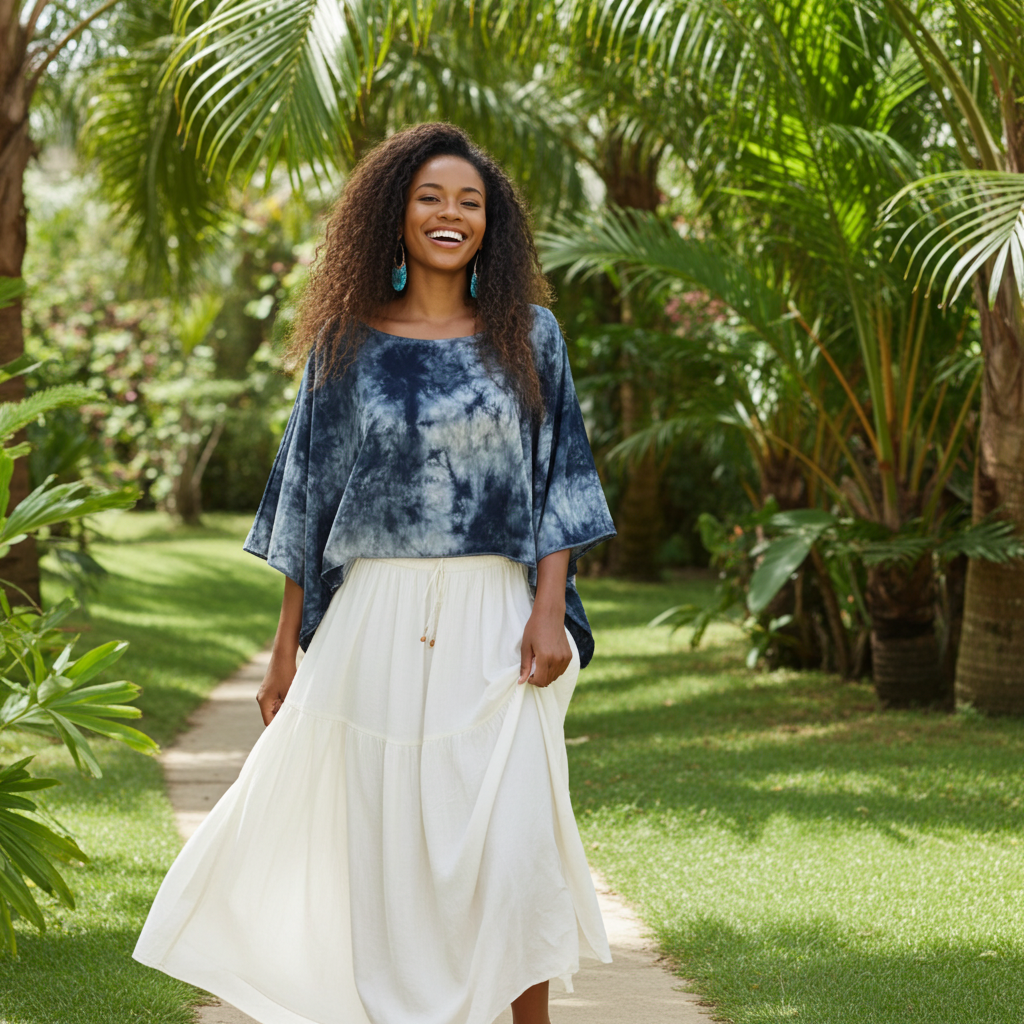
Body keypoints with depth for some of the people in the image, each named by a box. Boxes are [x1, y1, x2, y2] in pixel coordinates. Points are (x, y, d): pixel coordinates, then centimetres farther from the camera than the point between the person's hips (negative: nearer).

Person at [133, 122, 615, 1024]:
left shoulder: (528, 336, 7)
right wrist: (286, 645, 8)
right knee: (386, 838, 4)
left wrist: (549, 611, -7)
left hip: (493, 622, -1)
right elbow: (309, 500, 10)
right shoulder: (346, 344, 8)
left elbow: (558, 481, 5)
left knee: (511, 834, -7)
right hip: (375, 623, 1)